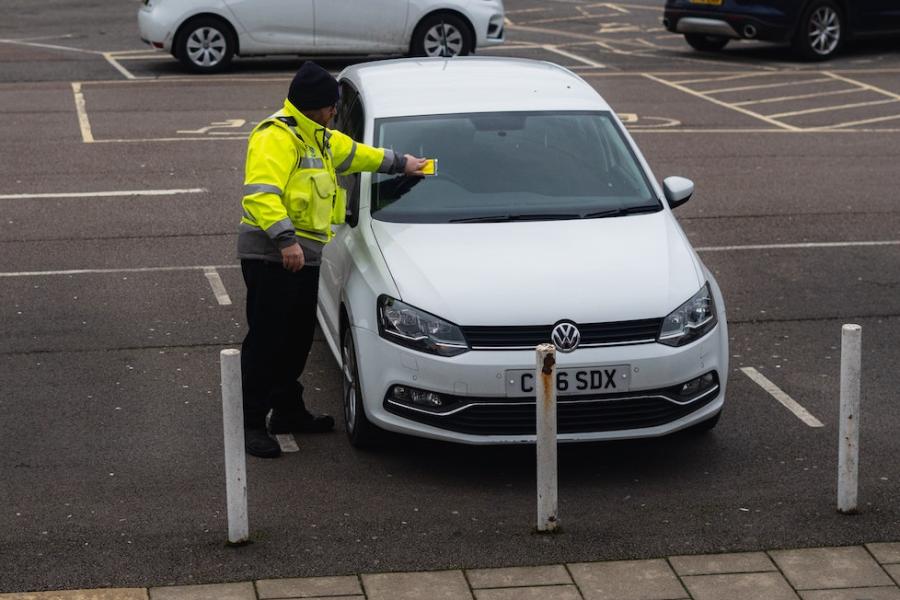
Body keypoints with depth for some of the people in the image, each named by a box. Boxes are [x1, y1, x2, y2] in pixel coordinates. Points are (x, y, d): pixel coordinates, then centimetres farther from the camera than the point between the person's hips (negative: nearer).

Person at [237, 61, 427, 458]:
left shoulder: (318, 138, 18)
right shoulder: (275, 138, -16)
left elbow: (353, 153, 37)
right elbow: (259, 194, -27)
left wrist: (400, 163, 45)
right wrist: (285, 238, -34)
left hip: (303, 256, 10)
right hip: (271, 257, -10)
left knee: (298, 338, 16)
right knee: (266, 340, -7)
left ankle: (288, 410, 29)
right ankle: (251, 423, -2)